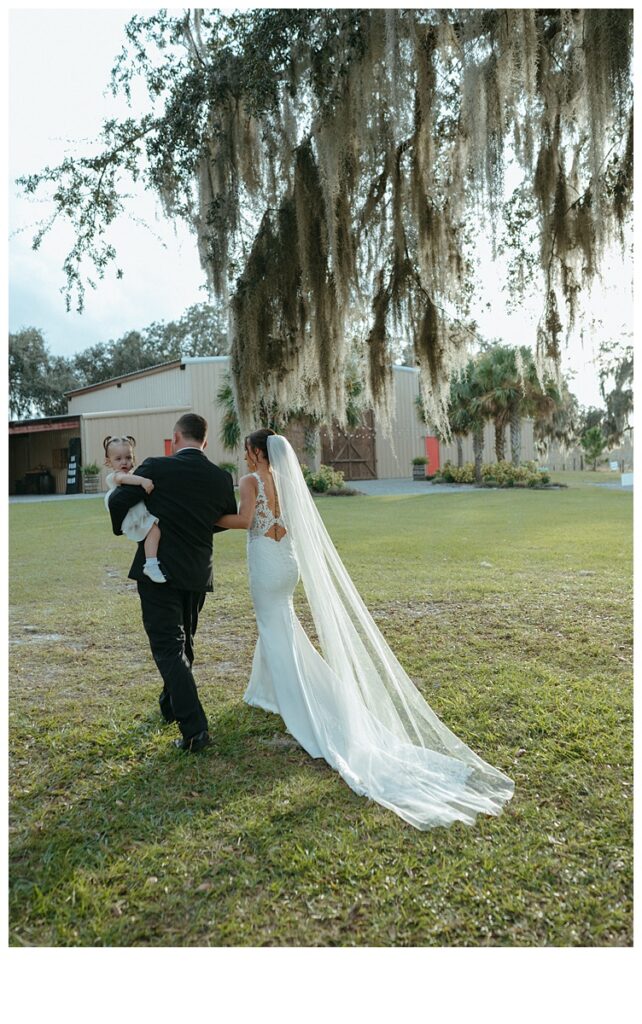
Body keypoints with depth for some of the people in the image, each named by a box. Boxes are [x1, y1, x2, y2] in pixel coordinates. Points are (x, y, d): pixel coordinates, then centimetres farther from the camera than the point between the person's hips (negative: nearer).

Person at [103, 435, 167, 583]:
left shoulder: (133, 475, 26)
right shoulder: (113, 476, -4)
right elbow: (123, 478, -28)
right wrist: (142, 480, -42)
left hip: (141, 513, 10)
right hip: (133, 517, -10)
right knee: (154, 529, -29)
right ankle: (151, 564, -33)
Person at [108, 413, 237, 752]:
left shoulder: (156, 467, -10)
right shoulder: (221, 478, 2)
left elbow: (118, 500, -12)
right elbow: (229, 519, 15)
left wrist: (123, 528, 9)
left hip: (158, 571, -4)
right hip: (197, 574, 5)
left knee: (168, 648, -1)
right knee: (183, 642, 22)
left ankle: (194, 729, -6)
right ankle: (171, 705, 41)